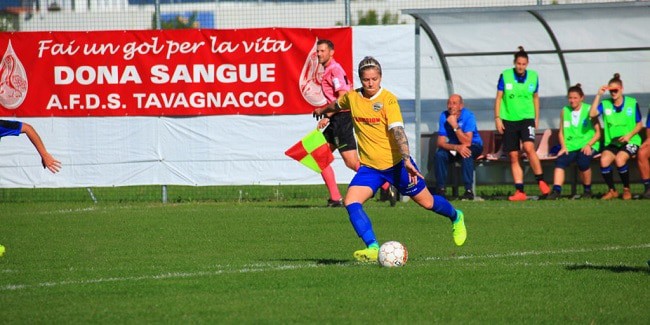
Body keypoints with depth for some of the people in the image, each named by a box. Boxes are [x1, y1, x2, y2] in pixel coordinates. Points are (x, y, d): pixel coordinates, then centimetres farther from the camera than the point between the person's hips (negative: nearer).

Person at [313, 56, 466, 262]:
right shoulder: (352, 97, -1)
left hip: (395, 162, -4)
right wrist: (323, 110, 44)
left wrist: (407, 161, -37)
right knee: (351, 202, -20)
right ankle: (373, 248, -26)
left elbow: (397, 130, -26)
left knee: (427, 202, 10)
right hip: (369, 166, 4)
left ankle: (456, 217, 42)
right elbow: (337, 106, 24)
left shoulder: (388, 100, -16)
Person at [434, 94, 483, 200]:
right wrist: (457, 147, -33)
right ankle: (440, 190, -18)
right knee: (440, 154, -26)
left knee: (466, 154, -36)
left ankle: (468, 190, -32)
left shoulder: (468, 116, -21)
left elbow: (467, 142, -30)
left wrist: (455, 126, -35)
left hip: (473, 146, -3)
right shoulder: (444, 116, -11)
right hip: (453, 146, 3)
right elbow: (441, 142, -16)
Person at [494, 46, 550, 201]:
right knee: (514, 156, 0)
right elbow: (499, 98, 3)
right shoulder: (505, 76, -2)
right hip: (509, 119, 1)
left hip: (527, 118, -1)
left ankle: (541, 181, -11)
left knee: (529, 147, -24)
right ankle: (519, 191, 4)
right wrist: (497, 118, -2)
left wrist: (536, 118, 14)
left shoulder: (533, 76, 2)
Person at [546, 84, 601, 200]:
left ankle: (587, 190, -11)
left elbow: (598, 132, 0)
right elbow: (561, 132, 16)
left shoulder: (589, 110, 2)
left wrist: (589, 145, -14)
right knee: (560, 161, -27)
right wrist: (563, 147, -2)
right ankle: (556, 191, -33)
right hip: (570, 146, 3)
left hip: (587, 146, -3)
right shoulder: (565, 111, 13)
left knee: (583, 161, -32)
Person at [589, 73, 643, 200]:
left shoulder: (632, 103, 0)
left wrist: (629, 135, -12)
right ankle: (612, 190, -6)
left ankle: (626, 189, -10)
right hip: (612, 142, 2)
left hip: (630, 142, -2)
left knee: (620, 159, -32)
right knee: (604, 161, -28)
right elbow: (592, 114, -15)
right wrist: (598, 95, -12)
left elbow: (639, 124, 6)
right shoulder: (605, 104, 3)